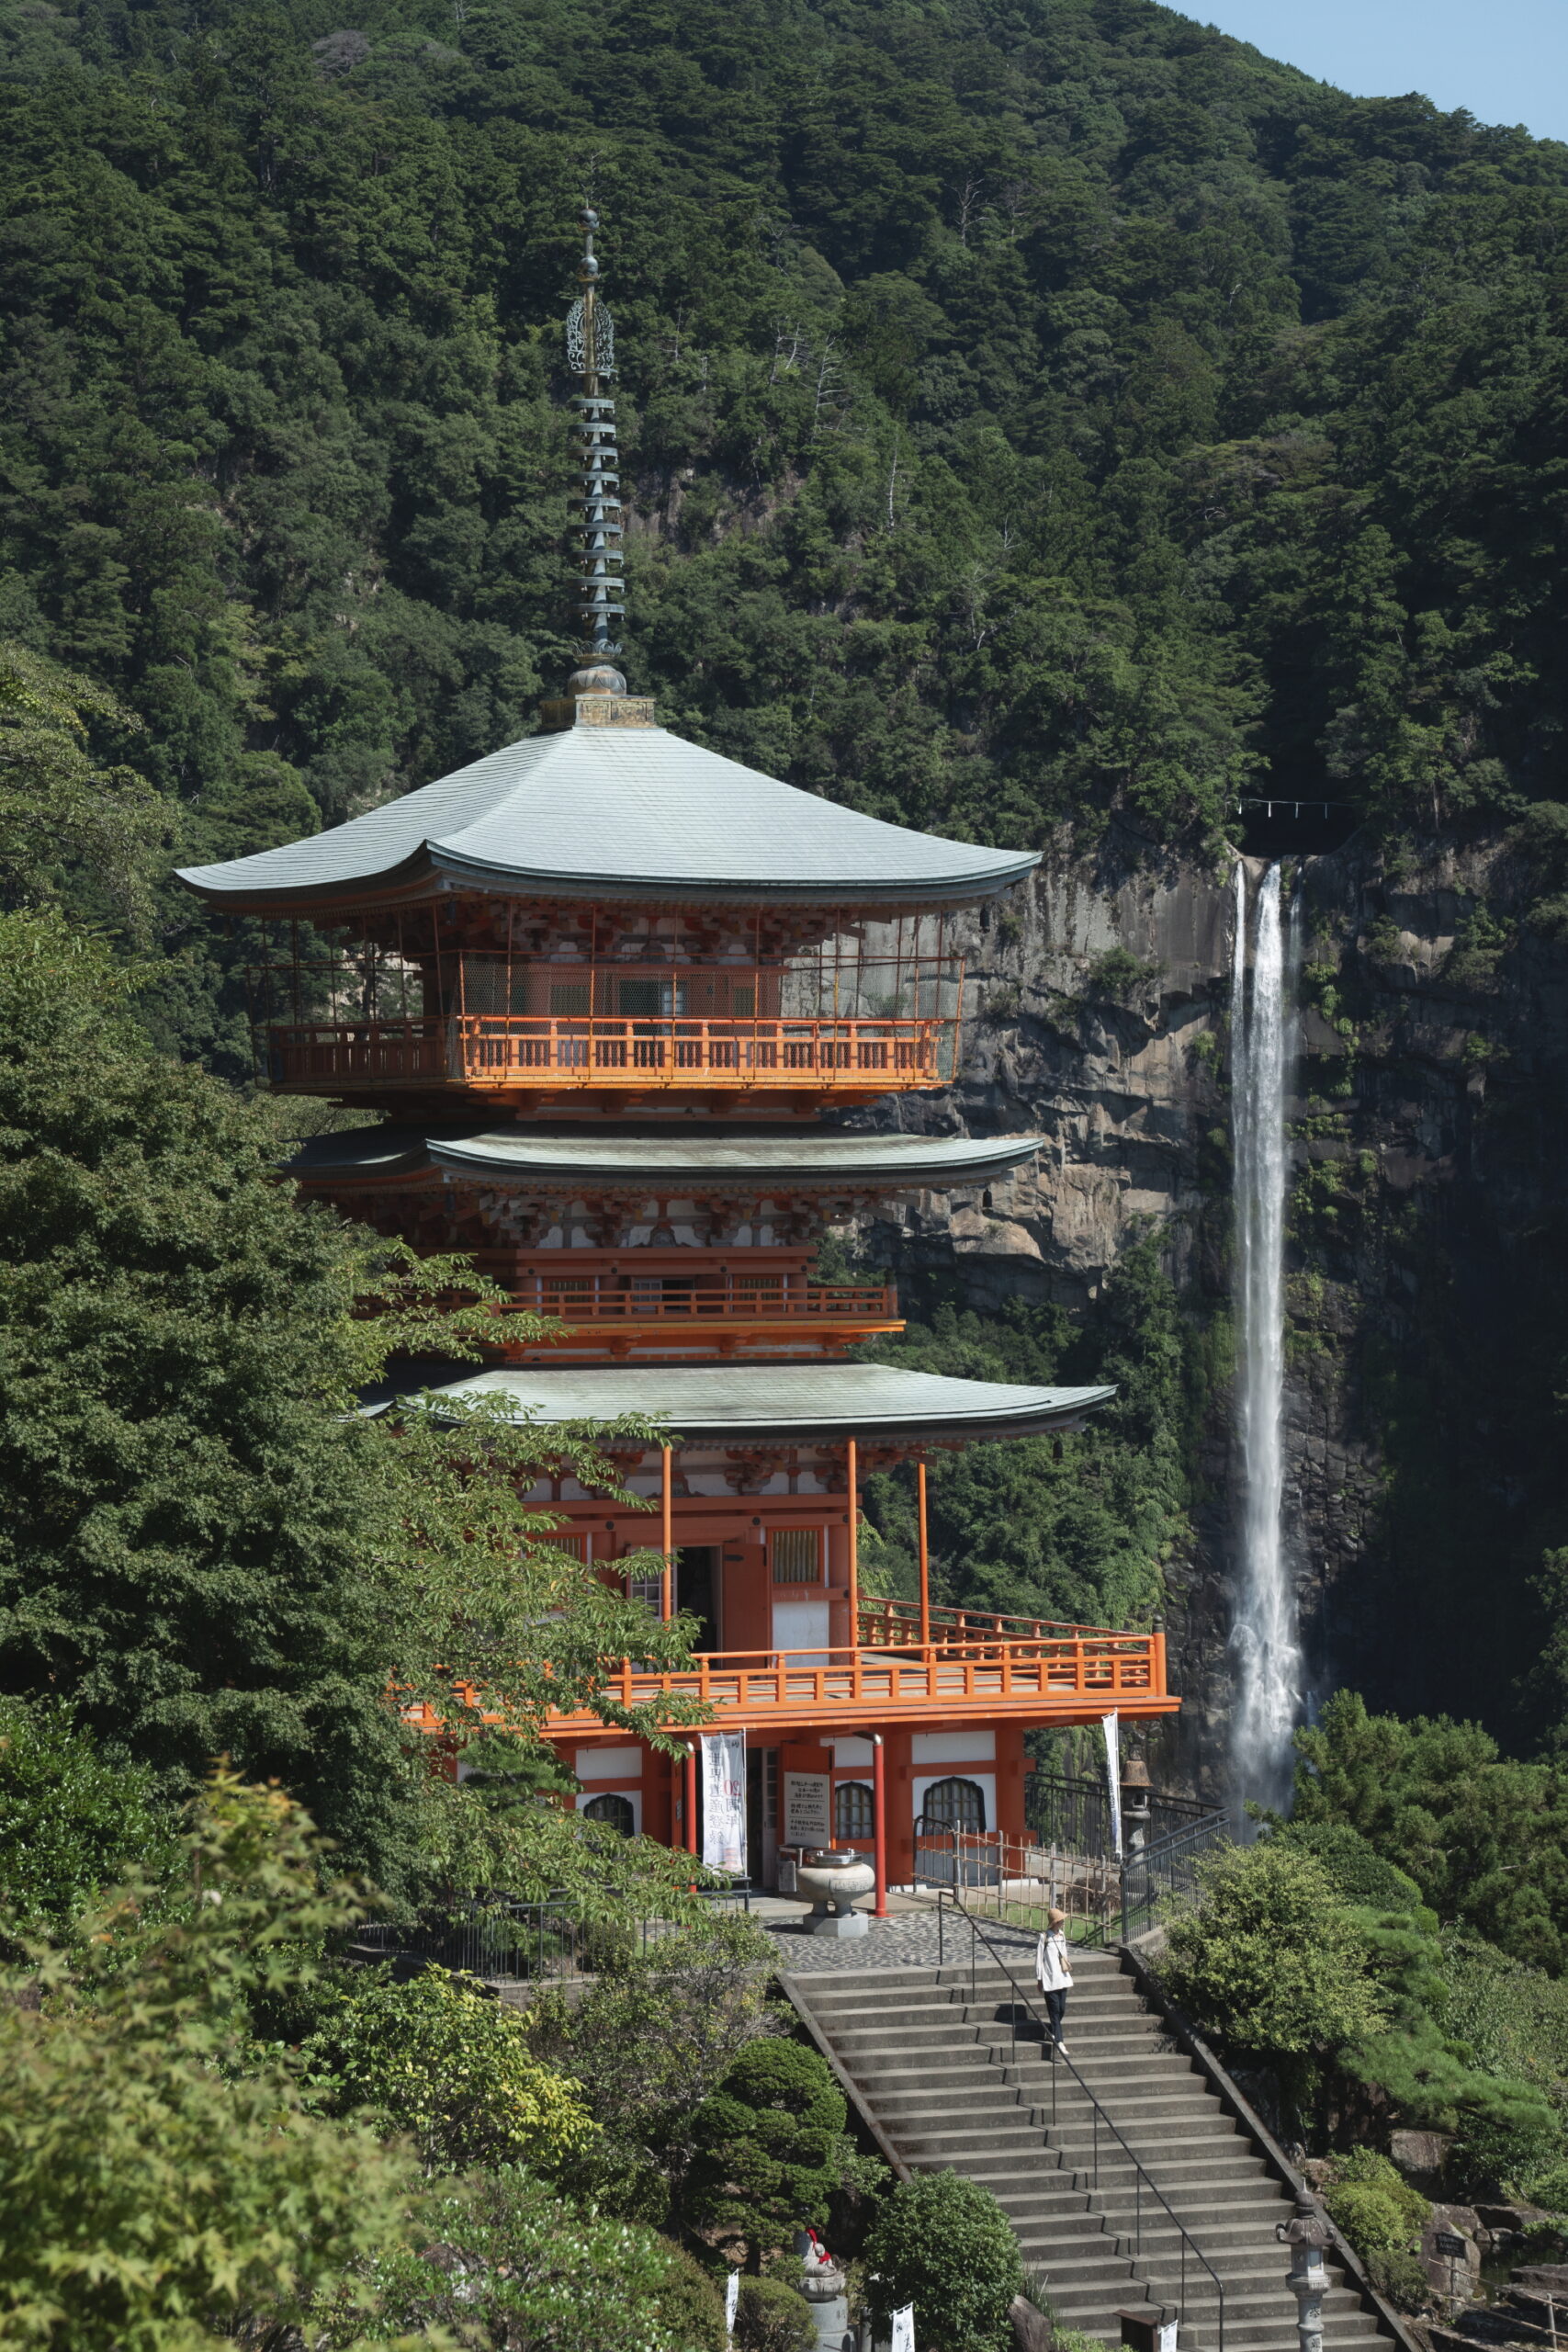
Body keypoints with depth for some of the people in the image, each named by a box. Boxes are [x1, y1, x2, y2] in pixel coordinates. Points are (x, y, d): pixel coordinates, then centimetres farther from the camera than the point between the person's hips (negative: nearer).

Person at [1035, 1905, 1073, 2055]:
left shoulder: (1062, 1935, 11)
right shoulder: (1045, 1937, -8)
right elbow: (1039, 1958, -5)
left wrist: (1069, 1977, 22)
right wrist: (1040, 1979, -5)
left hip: (1062, 1979, 6)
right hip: (1050, 1980, -6)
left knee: (1062, 2009, 6)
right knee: (1054, 2010, -7)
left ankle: (1052, 2033, 28)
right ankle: (1058, 2041, -8)